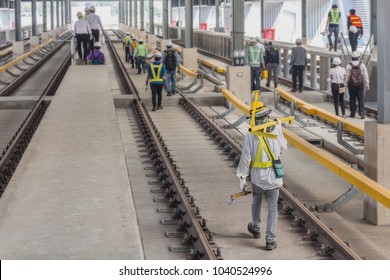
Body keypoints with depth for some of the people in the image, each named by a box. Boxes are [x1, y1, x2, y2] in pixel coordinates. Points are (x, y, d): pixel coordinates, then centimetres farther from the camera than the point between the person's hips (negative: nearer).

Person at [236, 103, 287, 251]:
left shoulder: (250, 136, -15)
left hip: (257, 177, 0)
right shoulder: (276, 129, -9)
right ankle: (270, 239, 2)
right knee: (272, 208, 7)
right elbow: (283, 148, 6)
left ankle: (256, 228, 44)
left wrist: (242, 178, -3)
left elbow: (245, 159, -13)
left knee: (256, 202, 25)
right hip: (274, 177, 1)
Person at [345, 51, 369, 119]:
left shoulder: (349, 66, -8)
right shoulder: (362, 65, -6)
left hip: (351, 85, 0)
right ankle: (361, 113, -6)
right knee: (361, 100, 3)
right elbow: (366, 76, -6)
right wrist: (367, 85, -1)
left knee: (352, 99, 10)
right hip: (360, 84, 0)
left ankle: (352, 113, 13)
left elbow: (347, 77, -7)